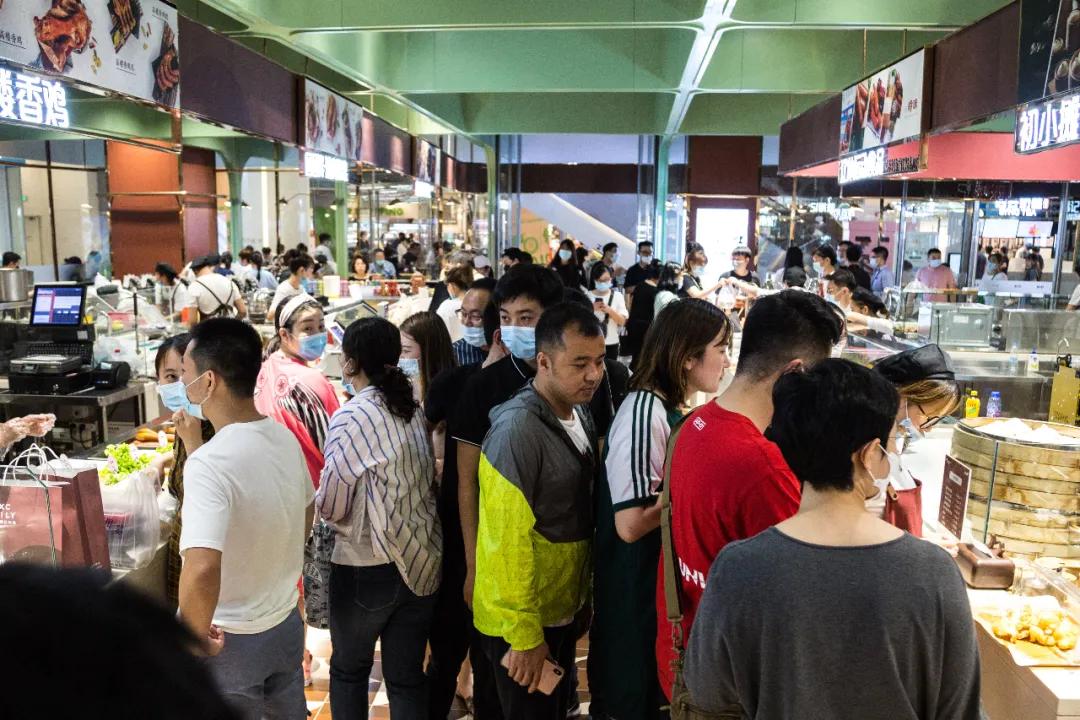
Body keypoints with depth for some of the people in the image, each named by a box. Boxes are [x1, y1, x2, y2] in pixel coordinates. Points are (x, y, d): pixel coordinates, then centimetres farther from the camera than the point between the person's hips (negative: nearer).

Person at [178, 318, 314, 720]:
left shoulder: (209, 463, -28)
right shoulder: (285, 438, -5)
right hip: (287, 623, 6)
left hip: (232, 641, -6)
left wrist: (196, 636, -22)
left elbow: (202, 569, -38)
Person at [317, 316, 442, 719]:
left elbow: (330, 507, -11)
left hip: (365, 569, -5)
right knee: (407, 677, 15)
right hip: (421, 561, 5)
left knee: (349, 670, 19)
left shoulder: (351, 418, -16)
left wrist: (318, 501, 9)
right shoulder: (415, 411, 1)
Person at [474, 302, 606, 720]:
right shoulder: (517, 430, -25)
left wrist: (582, 595, 15)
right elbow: (508, 540, -25)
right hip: (523, 621, -8)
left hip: (565, 609, 8)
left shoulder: (580, 413, 3)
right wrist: (523, 633, -21)